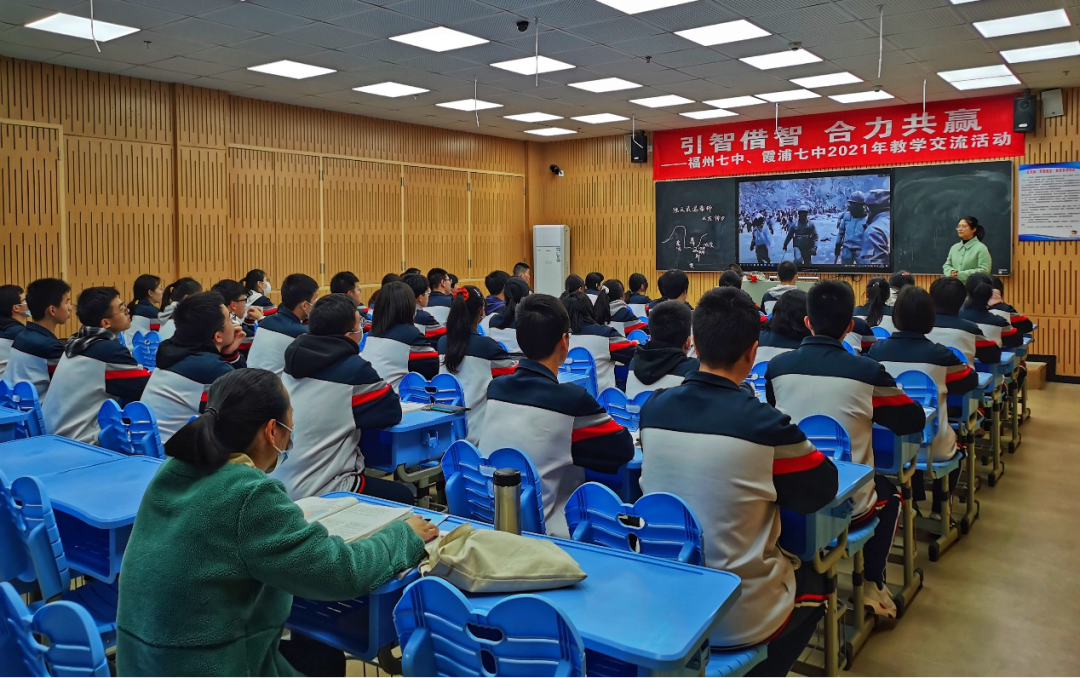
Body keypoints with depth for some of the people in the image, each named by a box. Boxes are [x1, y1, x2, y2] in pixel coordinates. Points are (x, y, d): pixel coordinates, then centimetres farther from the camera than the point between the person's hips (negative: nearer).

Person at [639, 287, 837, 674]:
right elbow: (824, 488, -2)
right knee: (813, 583, 28)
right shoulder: (765, 424, -20)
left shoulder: (652, 409, -7)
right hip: (737, 618, -4)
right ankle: (760, 670, 31)